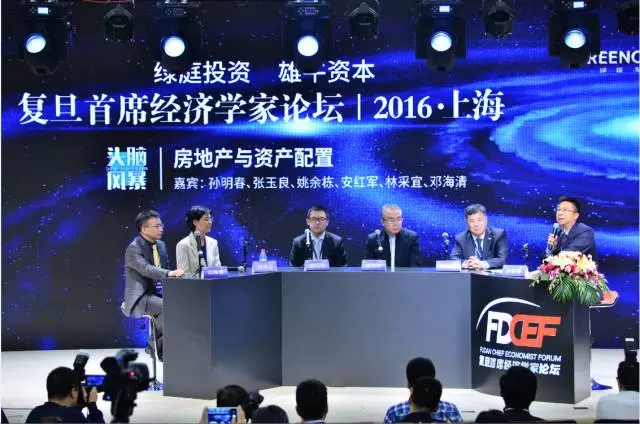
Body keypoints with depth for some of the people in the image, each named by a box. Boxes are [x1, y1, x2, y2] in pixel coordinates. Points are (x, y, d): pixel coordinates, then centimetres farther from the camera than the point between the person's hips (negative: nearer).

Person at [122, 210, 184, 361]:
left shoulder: (161, 245, 12)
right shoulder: (134, 248, -13)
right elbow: (146, 269, -30)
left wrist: (174, 274, -4)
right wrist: (170, 273, -43)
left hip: (156, 294, 7)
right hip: (140, 299, -7)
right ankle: (156, 346, -12)